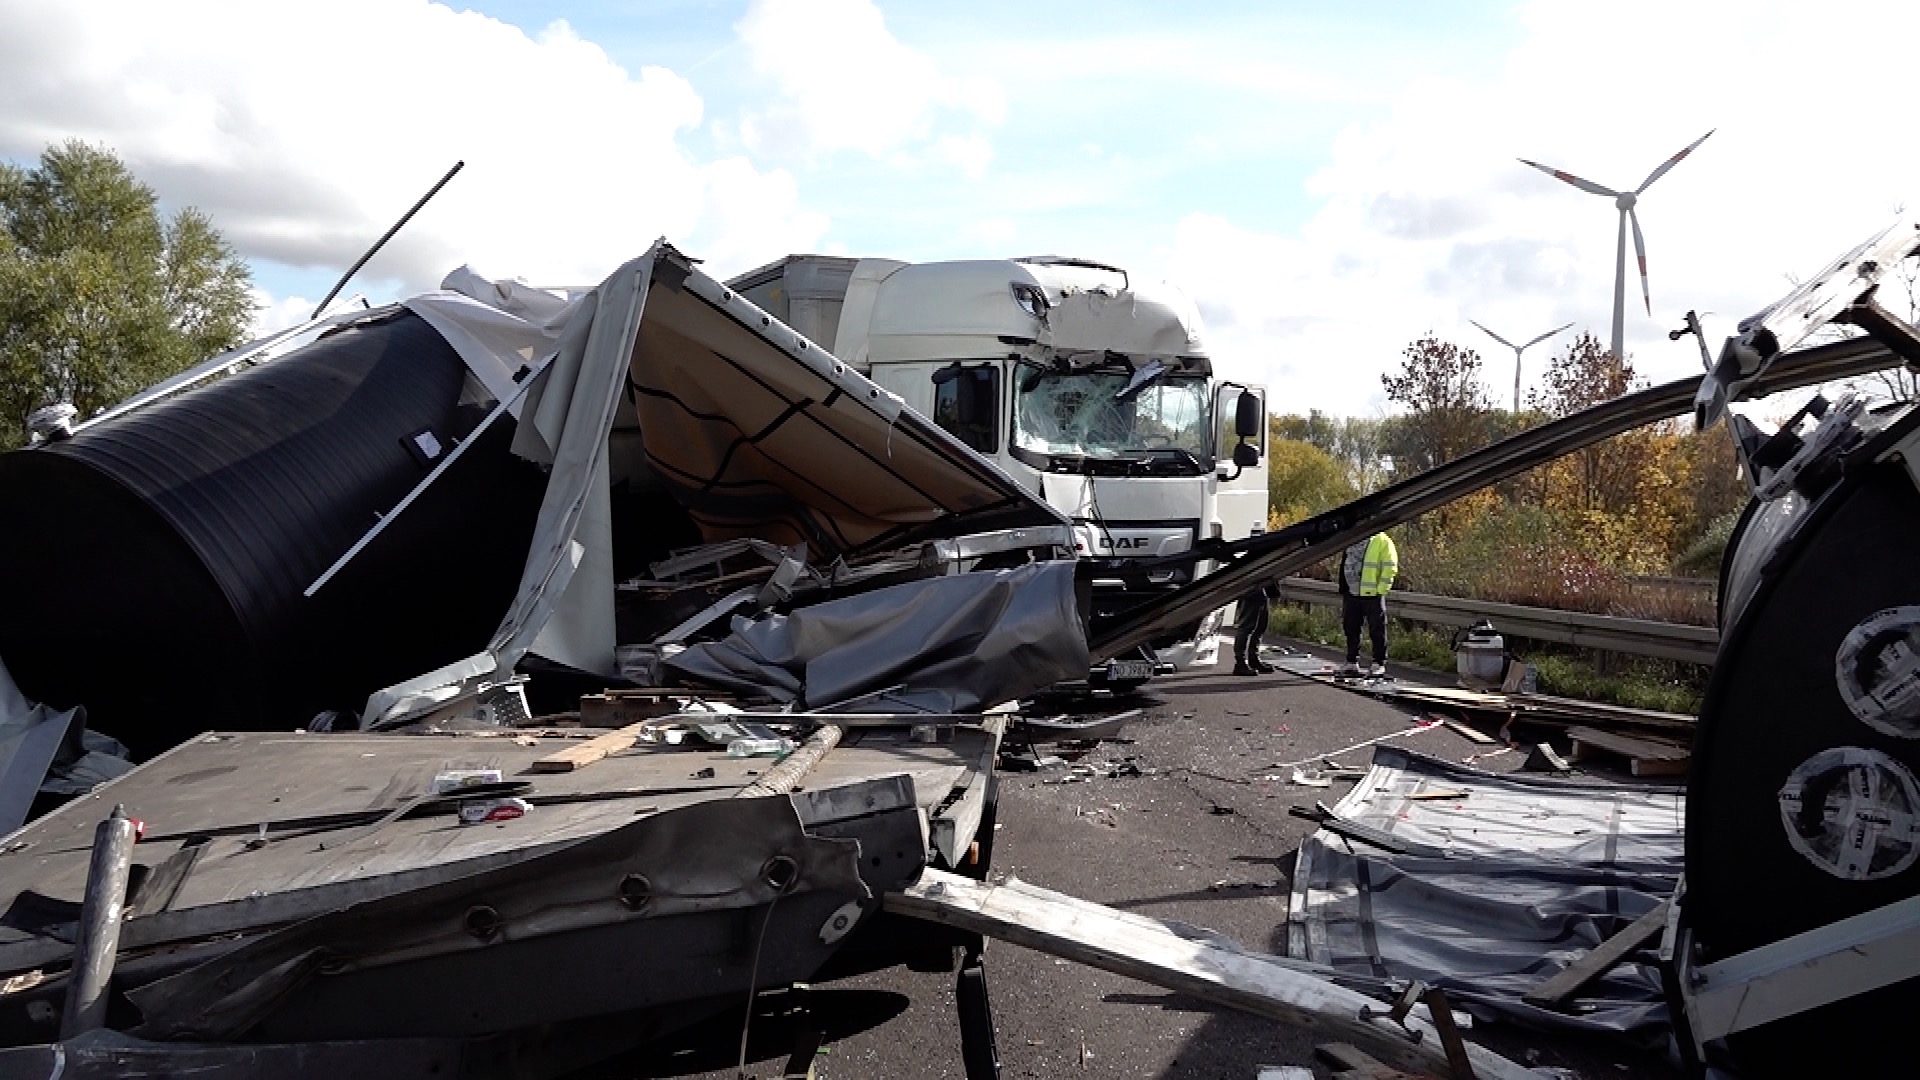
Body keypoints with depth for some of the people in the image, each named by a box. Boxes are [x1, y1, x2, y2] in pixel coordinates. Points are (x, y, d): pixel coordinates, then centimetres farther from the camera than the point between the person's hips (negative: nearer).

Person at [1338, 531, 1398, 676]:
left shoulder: (1382, 541, -5)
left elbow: (1390, 568, -9)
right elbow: (1344, 566, 21)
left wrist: (1381, 589, -14)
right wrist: (1343, 590, 17)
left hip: (1372, 594, -6)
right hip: (1352, 593, 6)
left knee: (1377, 630, 1)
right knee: (1351, 629, 10)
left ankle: (1379, 664, 9)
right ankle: (1352, 662, 19)